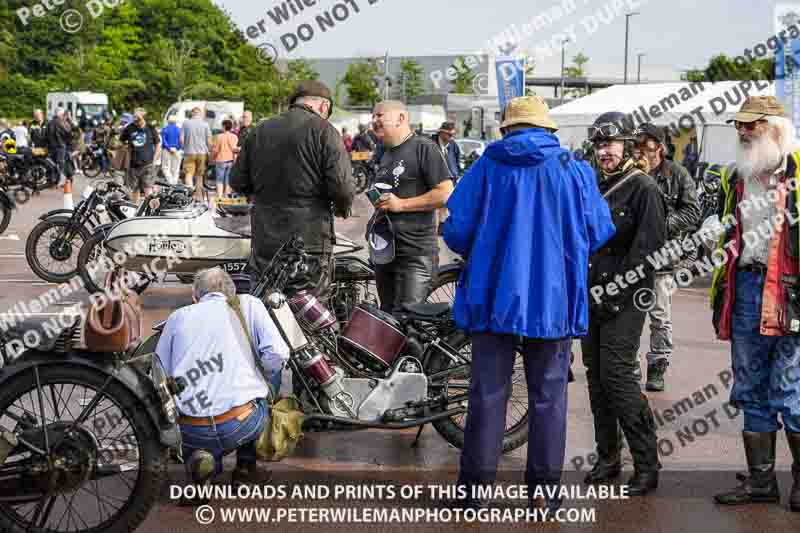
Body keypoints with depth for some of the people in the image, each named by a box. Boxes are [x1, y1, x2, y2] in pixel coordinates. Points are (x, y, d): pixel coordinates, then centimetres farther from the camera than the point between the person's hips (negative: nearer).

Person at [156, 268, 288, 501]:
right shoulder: (247, 304, 11)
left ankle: (202, 464, 2)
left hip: (193, 435, 2)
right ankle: (246, 467, 22)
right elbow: (278, 353, -2)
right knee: (273, 369, 27)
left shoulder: (177, 316, 15)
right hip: (243, 425, -2)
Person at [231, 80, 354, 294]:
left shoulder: (259, 130, 9)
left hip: (264, 243, 5)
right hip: (309, 243, -4)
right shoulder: (324, 132, -7)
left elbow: (237, 182, 12)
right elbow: (342, 186, -15)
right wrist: (342, 209, 6)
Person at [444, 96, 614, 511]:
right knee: (548, 396, 9)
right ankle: (545, 490, 12)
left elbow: (456, 230, -4)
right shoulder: (575, 171, 1)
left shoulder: (486, 168, -1)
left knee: (488, 392, 7)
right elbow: (598, 233, 3)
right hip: (555, 299, 0)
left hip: (493, 296, 0)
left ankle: (475, 485, 11)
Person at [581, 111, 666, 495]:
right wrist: (584, 287, 10)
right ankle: (607, 457, 20)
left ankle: (647, 466, -3)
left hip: (624, 301, -7)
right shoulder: (593, 185, 16)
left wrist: (612, 292, -16)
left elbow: (648, 249, -14)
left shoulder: (643, 189, -7)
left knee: (619, 377, -12)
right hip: (593, 298, 8)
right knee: (596, 377, 9)